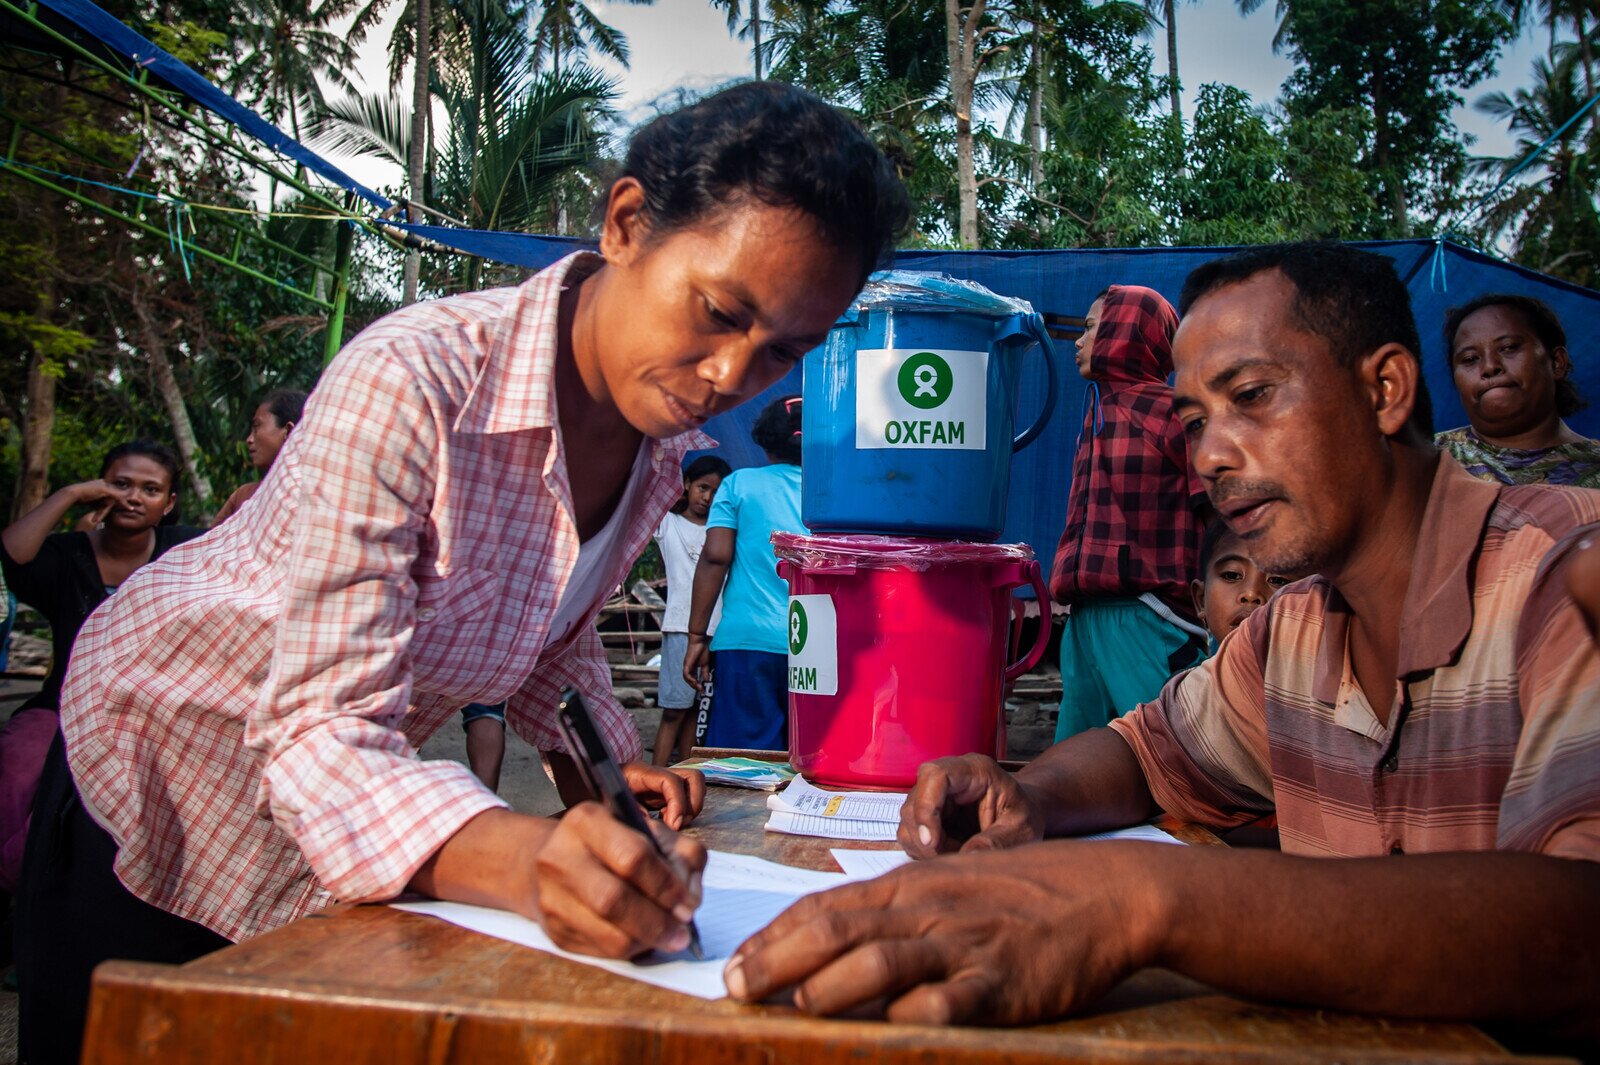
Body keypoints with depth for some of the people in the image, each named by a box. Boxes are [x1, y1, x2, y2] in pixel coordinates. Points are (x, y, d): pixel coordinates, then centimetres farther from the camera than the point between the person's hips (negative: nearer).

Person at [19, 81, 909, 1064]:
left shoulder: (667, 444, -12)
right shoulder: (408, 385, -35)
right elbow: (324, 734, -37)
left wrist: (601, 765, -9)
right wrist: (523, 859, -53)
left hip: (346, 794, 6)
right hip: (167, 762, -5)